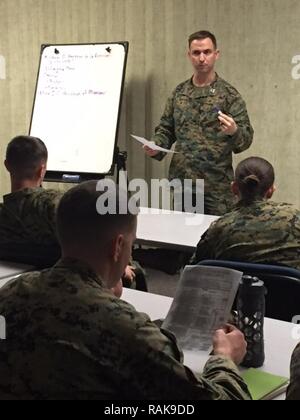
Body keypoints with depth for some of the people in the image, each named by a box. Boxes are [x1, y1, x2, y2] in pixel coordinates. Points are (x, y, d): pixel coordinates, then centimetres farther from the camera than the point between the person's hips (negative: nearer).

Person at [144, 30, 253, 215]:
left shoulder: (229, 94, -4)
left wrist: (234, 131, -28)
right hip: (181, 181, 4)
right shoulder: (179, 92, 8)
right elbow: (166, 128, 15)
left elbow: (247, 138, -7)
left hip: (216, 186, -4)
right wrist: (156, 146, -5)